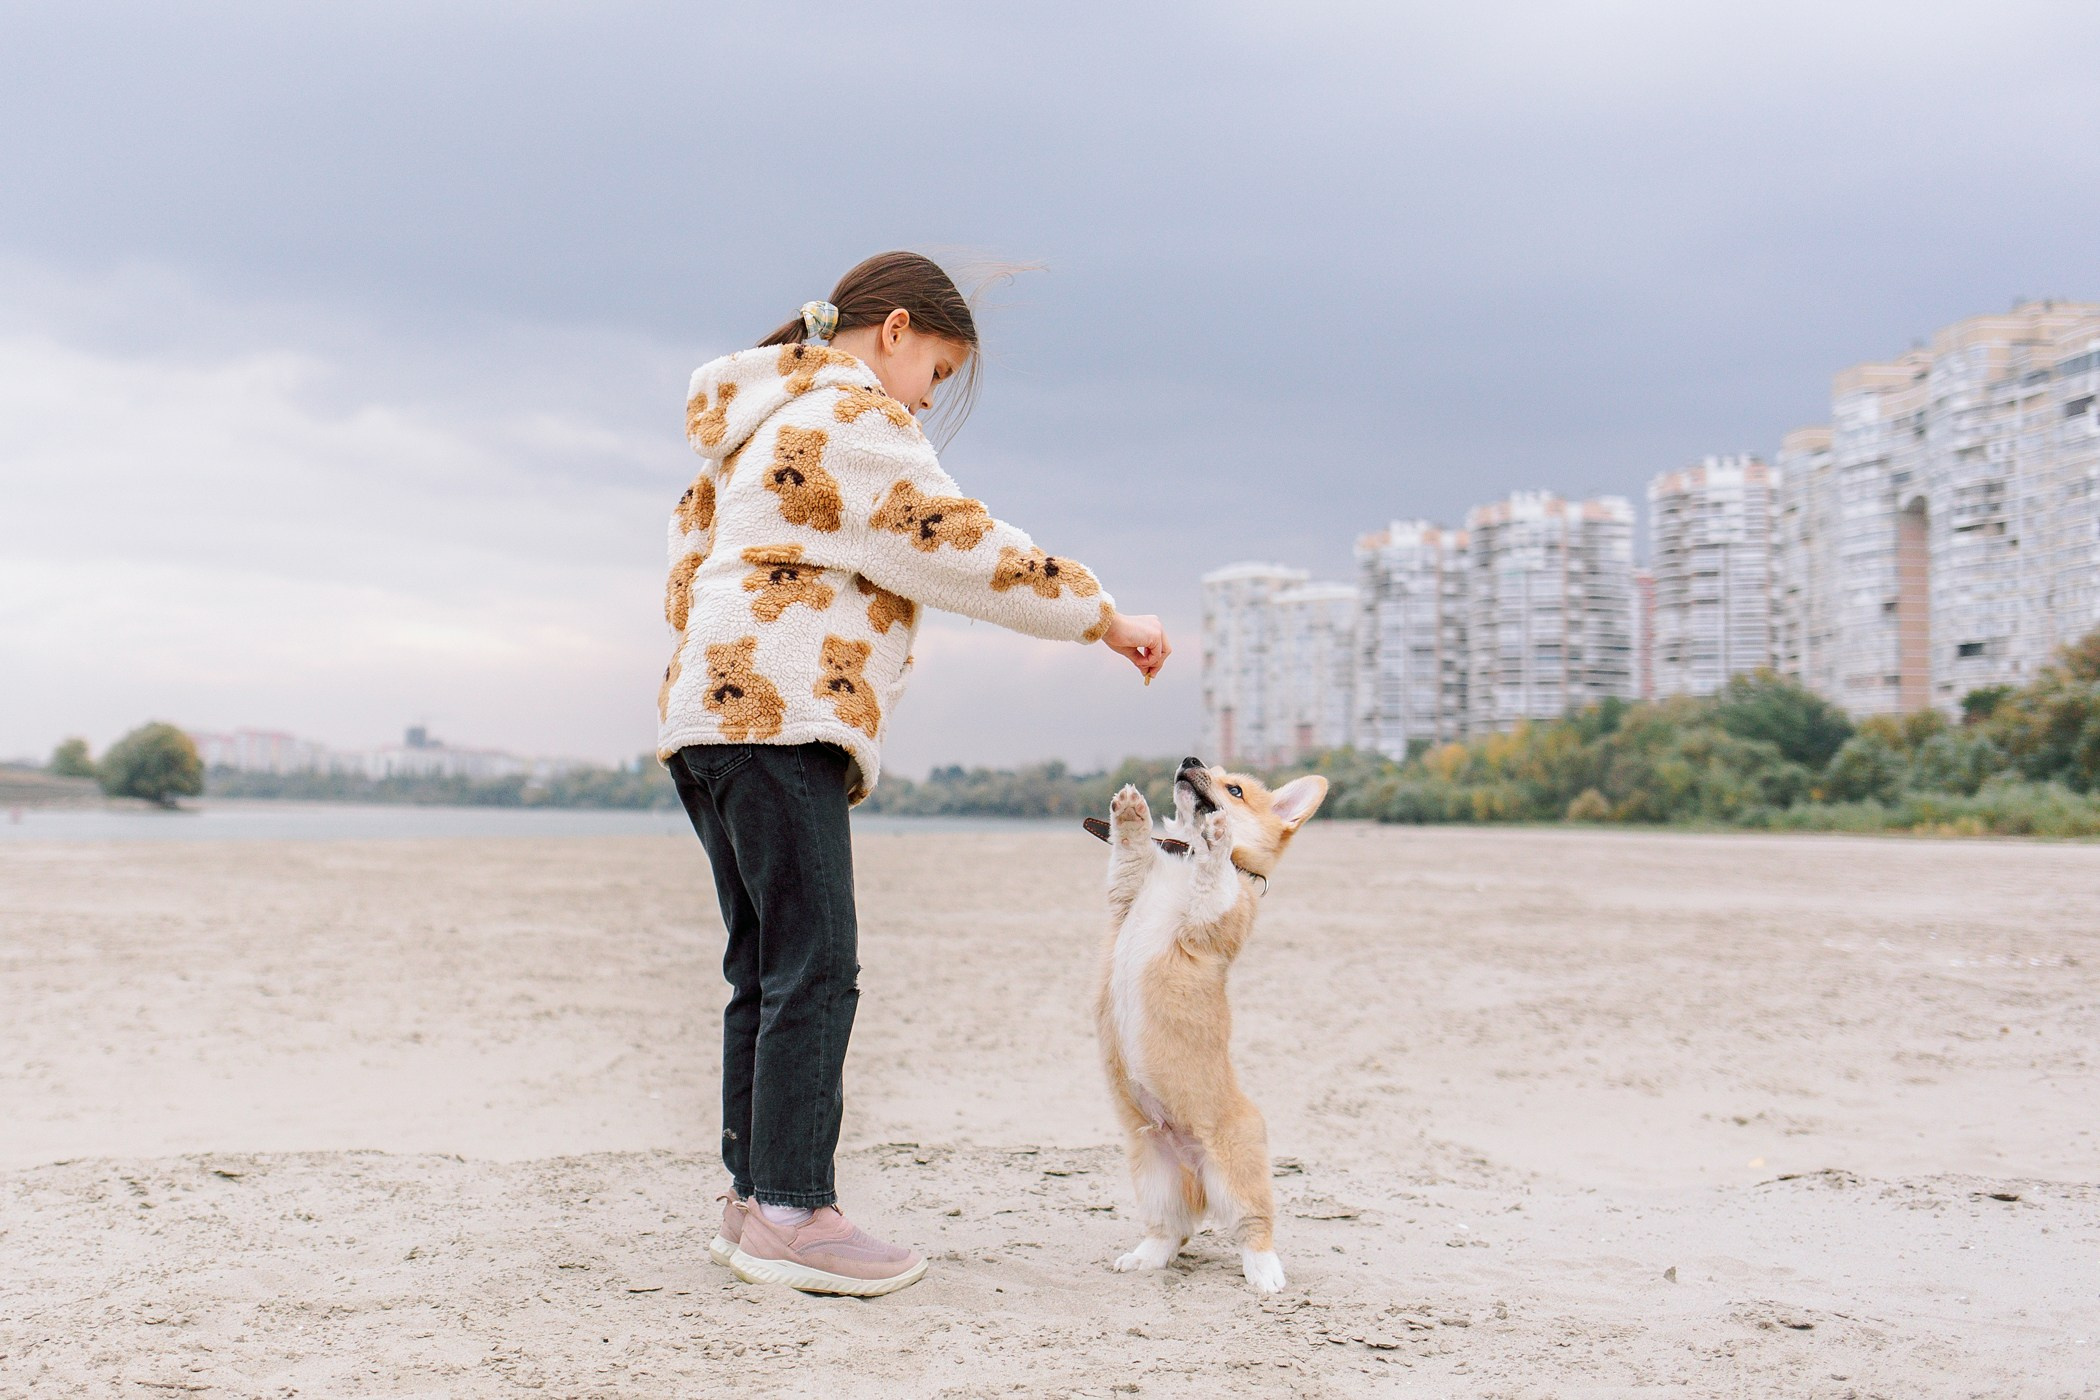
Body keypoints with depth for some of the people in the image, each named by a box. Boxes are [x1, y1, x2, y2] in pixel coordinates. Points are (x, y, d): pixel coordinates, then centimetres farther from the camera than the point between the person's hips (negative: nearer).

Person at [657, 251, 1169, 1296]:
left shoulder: (757, 428, 26)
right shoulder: (855, 417, -5)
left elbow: (687, 547, 27)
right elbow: (964, 550, -10)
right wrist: (1104, 617, -4)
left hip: (709, 711, 11)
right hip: (780, 719, -11)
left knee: (763, 970, 10)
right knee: (814, 971, -11)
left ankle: (752, 1197, 13)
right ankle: (791, 1215, -11)